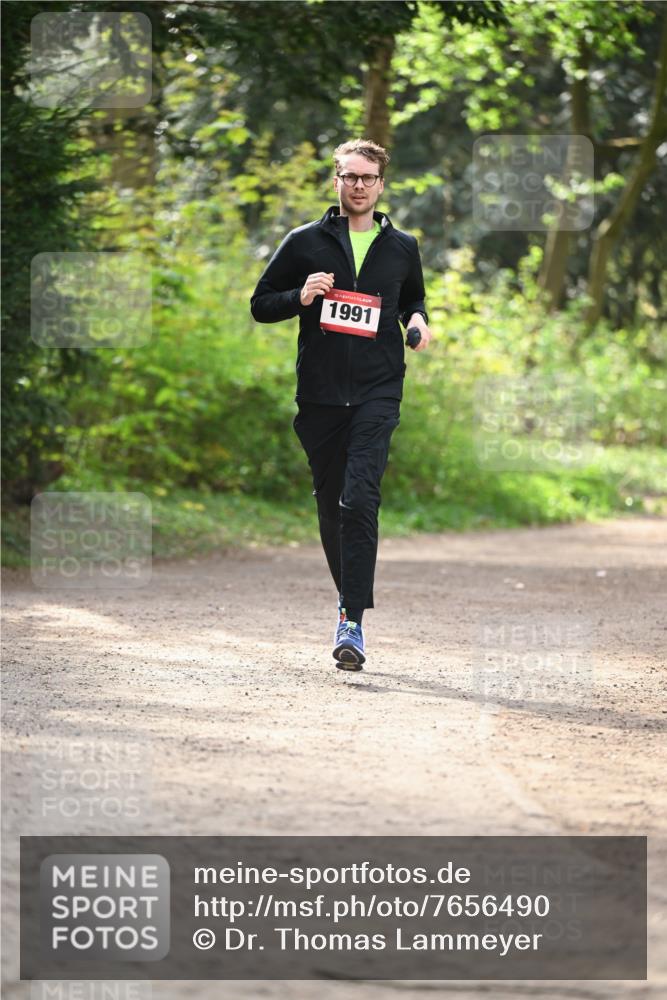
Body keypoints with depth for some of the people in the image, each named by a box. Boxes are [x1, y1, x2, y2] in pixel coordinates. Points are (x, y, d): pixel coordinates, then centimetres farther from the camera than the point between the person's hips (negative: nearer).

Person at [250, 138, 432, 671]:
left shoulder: (403, 248, 12)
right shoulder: (305, 242, 7)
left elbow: (414, 298, 29)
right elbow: (261, 304, 11)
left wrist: (417, 319, 6)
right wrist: (301, 297, -9)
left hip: (378, 392, -1)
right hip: (320, 392, 1)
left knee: (360, 500, -17)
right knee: (330, 504, 8)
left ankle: (353, 621, -21)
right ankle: (350, 595, 28)